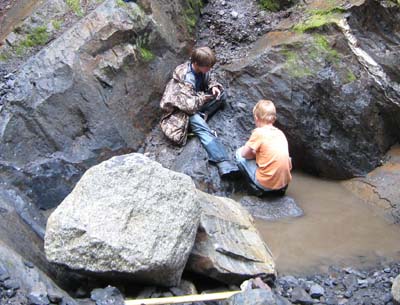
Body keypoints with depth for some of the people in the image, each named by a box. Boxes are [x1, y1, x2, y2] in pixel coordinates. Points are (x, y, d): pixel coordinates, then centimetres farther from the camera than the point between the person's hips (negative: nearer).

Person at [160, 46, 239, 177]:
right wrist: (205, 97, -18)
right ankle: (224, 164, -47)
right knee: (201, 127, -35)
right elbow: (190, 105, -34)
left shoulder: (201, 69, -8)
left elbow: (209, 79, 14)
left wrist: (214, 87, -9)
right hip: (180, 110, -9)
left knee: (221, 94, -3)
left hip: (196, 100, 9)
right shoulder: (186, 79, -31)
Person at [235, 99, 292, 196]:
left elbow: (245, 154, -3)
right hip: (285, 181, 6)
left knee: (239, 153, 6)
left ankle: (258, 188, 4)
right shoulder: (280, 133, 9)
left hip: (267, 184, -6)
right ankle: (280, 187, 18)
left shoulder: (259, 132, -10)